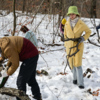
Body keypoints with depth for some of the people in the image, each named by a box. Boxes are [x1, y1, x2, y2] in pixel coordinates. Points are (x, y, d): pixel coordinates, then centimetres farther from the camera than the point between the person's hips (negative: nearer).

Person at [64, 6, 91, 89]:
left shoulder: (81, 24, -11)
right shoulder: (67, 24, -2)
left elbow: (88, 31, 3)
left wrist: (83, 38, -12)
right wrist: (66, 45, 14)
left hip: (78, 45, -3)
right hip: (70, 46, 4)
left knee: (78, 64, -11)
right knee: (72, 63, 10)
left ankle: (80, 83, -8)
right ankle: (75, 77, 31)